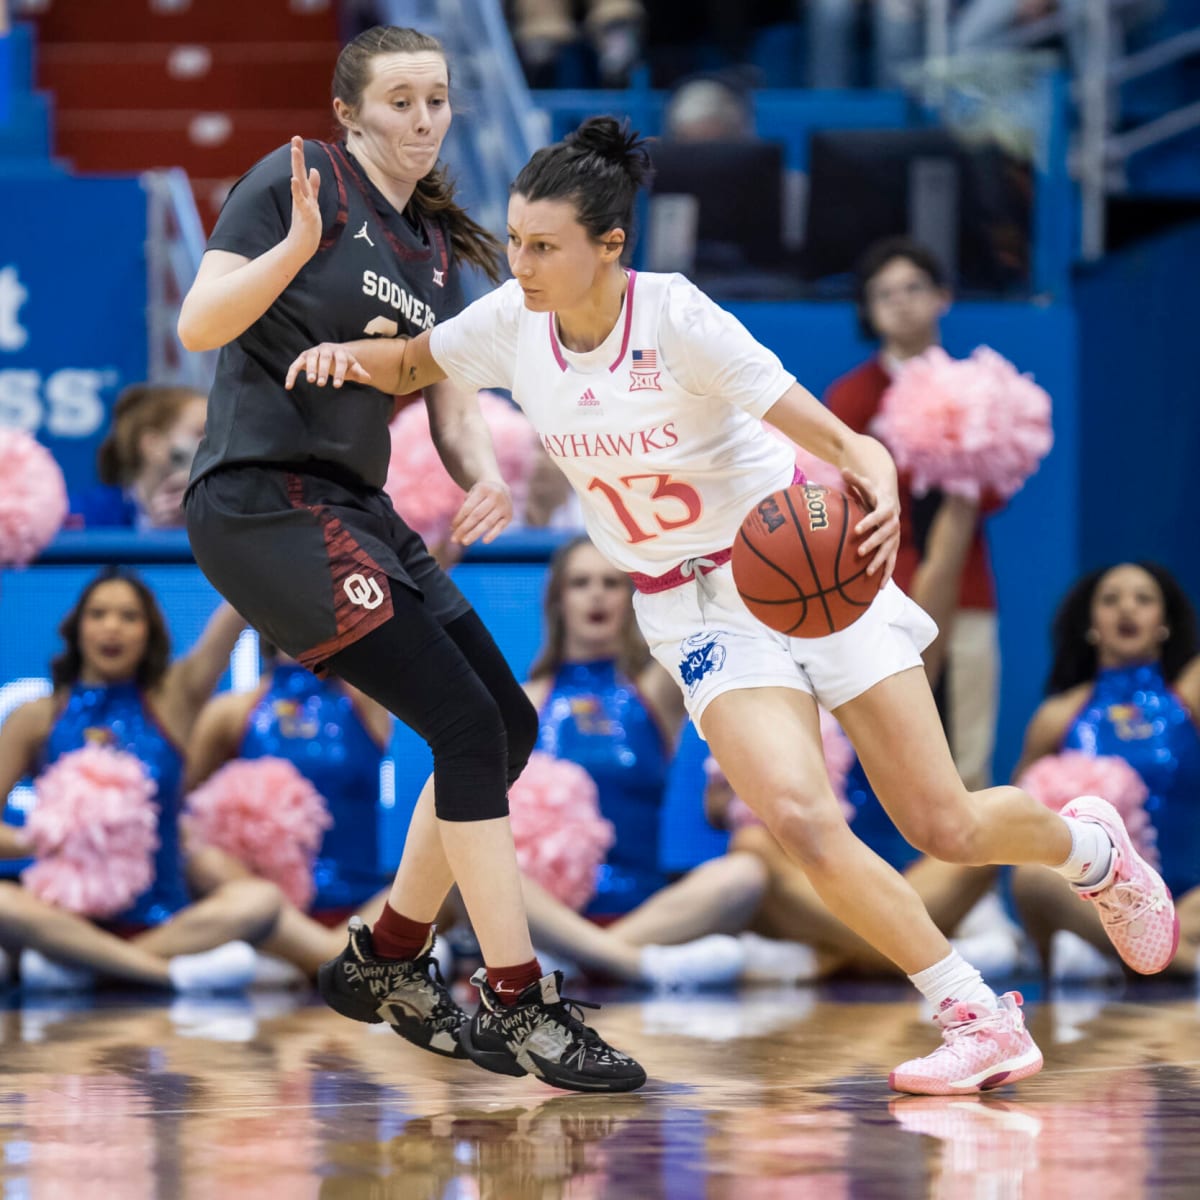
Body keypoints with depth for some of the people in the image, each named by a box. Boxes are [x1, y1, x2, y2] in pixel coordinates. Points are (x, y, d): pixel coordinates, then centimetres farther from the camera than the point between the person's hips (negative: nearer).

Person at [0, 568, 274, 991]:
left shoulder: (173, 699, 10)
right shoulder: (36, 719, 8)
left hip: (161, 919, 1)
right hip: (66, 915, -1)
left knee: (260, 899, -28)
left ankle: (77, 965, -29)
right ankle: (169, 969, -34)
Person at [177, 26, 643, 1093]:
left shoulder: (435, 250, 16)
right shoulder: (301, 181, -6)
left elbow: (453, 404, 13)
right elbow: (199, 326, -13)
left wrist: (484, 477, -8)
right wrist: (297, 244, -28)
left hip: (356, 512, 9)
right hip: (265, 503, -9)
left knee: (508, 723, 10)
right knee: (467, 724, -15)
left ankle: (385, 963, 24)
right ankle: (519, 1006, -12)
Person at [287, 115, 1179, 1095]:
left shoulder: (677, 318, -23)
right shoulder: (513, 325, -10)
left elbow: (835, 438, -25)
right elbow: (412, 363, 11)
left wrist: (876, 481, -47)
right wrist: (345, 354, -11)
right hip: (695, 609, 3)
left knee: (946, 829, -2)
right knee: (800, 818, -23)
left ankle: (1090, 845, 34)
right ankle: (979, 1021, -12)